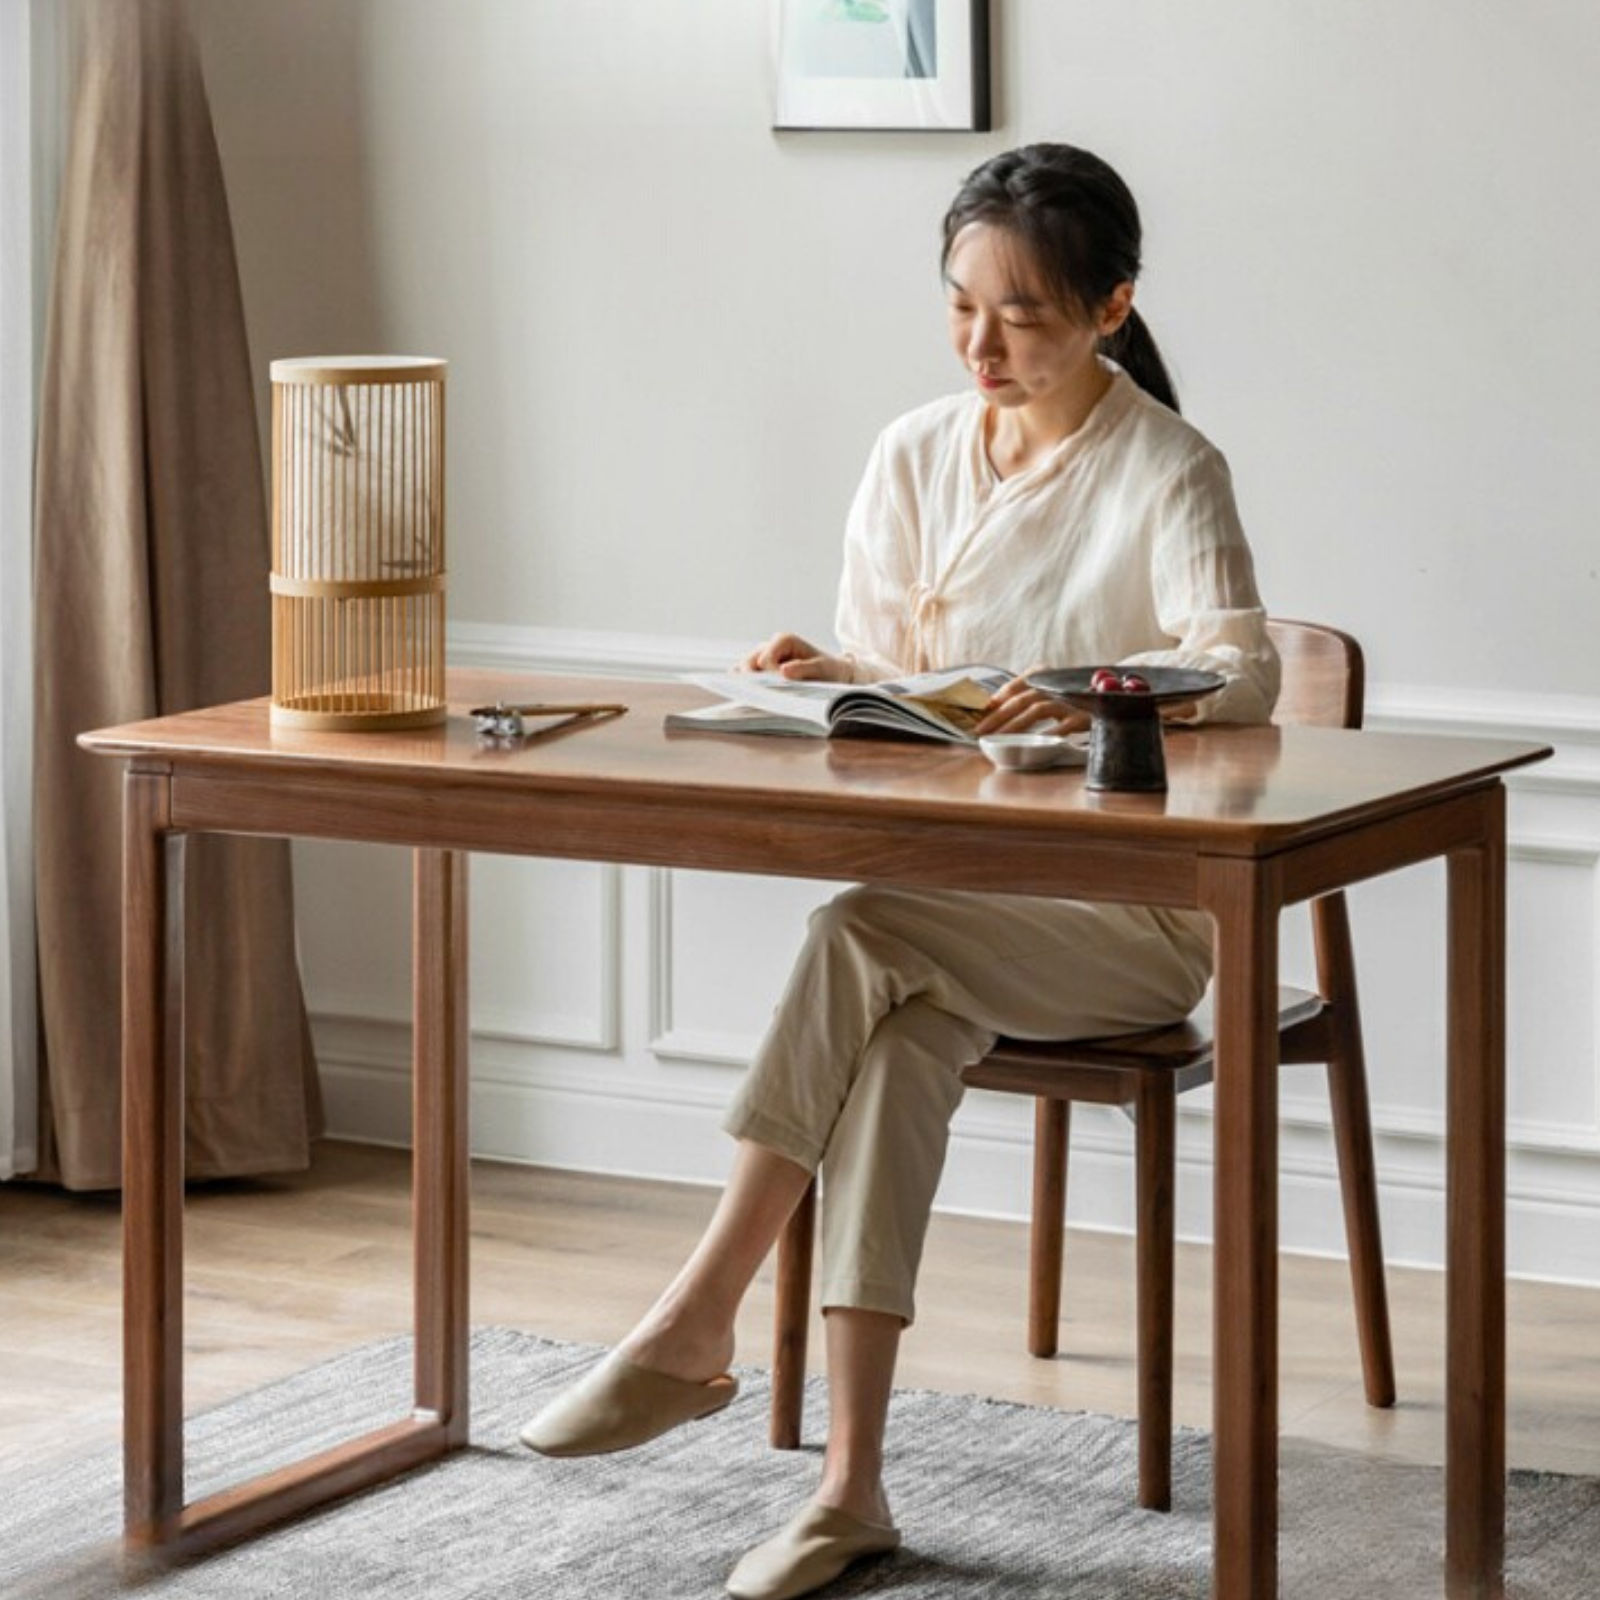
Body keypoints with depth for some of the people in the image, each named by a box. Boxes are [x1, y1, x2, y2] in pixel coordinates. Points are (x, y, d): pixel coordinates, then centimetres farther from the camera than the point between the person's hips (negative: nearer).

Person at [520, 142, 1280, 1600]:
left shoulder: (1167, 474, -6)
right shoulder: (917, 457, 10)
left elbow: (1244, 670, -22)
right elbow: (896, 695, 13)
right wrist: (837, 680, -11)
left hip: (1128, 906, -4)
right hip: (956, 893, 4)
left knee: (863, 938, -32)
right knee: (906, 1030, -31)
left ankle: (697, 1323, -28)